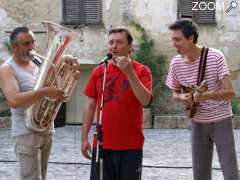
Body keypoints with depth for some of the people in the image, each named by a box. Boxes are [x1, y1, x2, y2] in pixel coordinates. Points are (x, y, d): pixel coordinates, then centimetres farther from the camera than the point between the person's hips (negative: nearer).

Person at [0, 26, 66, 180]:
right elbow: (14, 100, -26)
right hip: (27, 132, -7)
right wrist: (44, 92, -30)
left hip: (47, 130, 7)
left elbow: (59, 87, 16)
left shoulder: (39, 64, 11)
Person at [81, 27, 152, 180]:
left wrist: (129, 72, -21)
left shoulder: (142, 71, -2)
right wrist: (84, 138, 3)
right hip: (102, 144, 2)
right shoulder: (98, 71, 6)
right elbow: (90, 106, 8)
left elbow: (145, 100, -16)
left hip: (131, 145, -2)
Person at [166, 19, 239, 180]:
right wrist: (182, 98, -14)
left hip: (221, 120, -4)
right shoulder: (176, 63, -5)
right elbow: (175, 93, 10)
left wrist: (206, 96, -37)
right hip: (198, 123, 4)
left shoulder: (215, 57, -17)